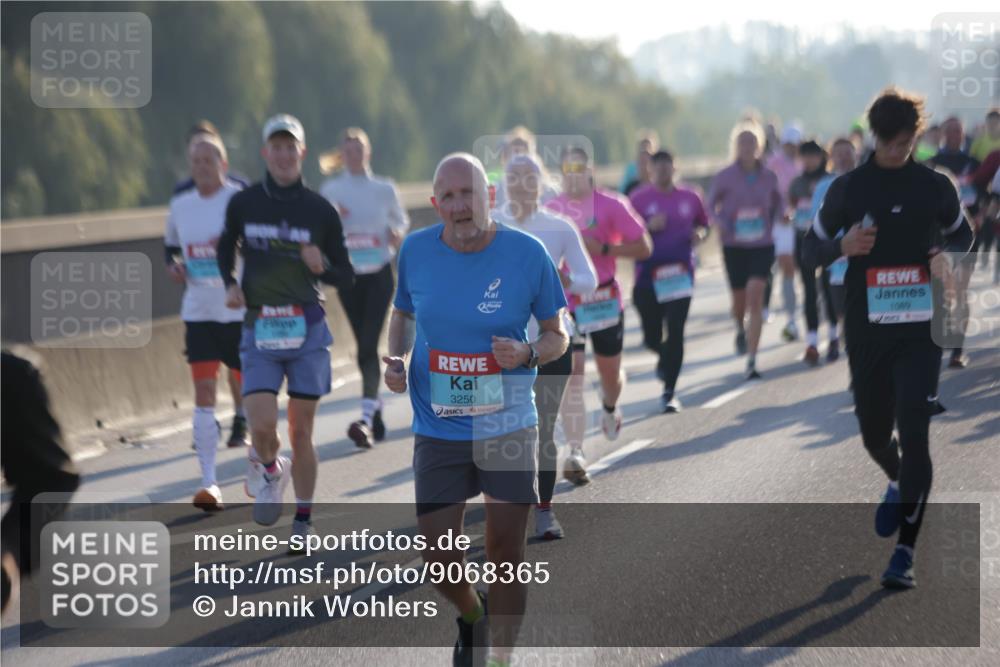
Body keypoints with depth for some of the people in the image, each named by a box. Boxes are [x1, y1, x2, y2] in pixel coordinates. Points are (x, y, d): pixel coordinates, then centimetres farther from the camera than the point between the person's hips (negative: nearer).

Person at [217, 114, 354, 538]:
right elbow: (226, 247, 21)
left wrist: (321, 266, -15)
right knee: (262, 427, -13)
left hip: (307, 328, 0)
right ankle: (269, 471, 21)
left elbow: (346, 277, 6)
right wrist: (230, 284, 3)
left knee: (300, 432, 2)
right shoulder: (243, 204, 2)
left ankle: (303, 520, 16)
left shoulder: (321, 211, 0)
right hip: (259, 329, 0)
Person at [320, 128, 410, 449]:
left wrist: (397, 233, -6)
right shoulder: (331, 190, 4)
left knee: (368, 344, -15)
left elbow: (401, 220, 16)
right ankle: (376, 412, 22)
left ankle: (367, 417, -21)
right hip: (348, 275, 2)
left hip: (379, 274, -2)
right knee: (364, 346, 9)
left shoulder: (385, 189, 3)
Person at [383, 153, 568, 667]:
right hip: (438, 430, 1)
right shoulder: (416, 250, -4)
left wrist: (528, 353, -20)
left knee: (505, 556, 1)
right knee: (439, 564, 1)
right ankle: (472, 615, 36)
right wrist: (398, 360, -5)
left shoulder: (527, 254, -9)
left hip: (508, 426, -1)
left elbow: (557, 336, 2)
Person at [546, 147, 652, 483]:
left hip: (604, 300, -1)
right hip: (564, 302, 1)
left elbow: (644, 247, -8)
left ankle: (609, 408, 50)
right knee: (571, 377, -9)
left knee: (610, 372, 14)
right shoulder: (551, 209, 3)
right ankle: (575, 453, -8)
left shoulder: (610, 205, -6)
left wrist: (603, 248, -18)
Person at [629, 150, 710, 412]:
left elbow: (704, 224, 21)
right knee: (651, 338, 5)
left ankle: (669, 392, -1)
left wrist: (700, 234, -1)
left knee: (675, 333, -8)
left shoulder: (689, 198, 7)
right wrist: (649, 226, -17)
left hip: (680, 275, 1)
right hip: (648, 276, -1)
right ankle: (666, 356, 44)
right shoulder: (639, 199, -1)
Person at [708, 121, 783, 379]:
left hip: (762, 245, 0)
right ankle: (741, 330, 49)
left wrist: (772, 222, -3)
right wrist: (721, 223, -15)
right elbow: (711, 206, 4)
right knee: (739, 300, 11)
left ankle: (751, 361, -13)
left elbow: (779, 203, 16)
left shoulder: (768, 177, -1)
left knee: (755, 298, -14)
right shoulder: (725, 177, -5)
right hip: (734, 246, 0)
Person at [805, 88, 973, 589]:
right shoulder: (848, 188, 0)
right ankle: (898, 484, 50)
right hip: (867, 329, 2)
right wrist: (844, 247, -14)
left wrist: (946, 255, -6)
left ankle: (905, 553, -10)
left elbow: (963, 234, 16)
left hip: (920, 328, -1)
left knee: (914, 433, -12)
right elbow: (812, 244, 7)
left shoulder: (935, 187, 1)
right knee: (874, 433, 13)